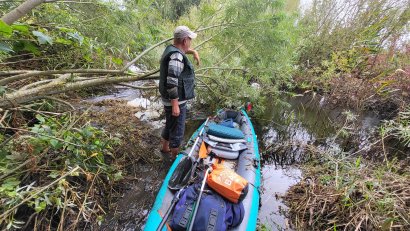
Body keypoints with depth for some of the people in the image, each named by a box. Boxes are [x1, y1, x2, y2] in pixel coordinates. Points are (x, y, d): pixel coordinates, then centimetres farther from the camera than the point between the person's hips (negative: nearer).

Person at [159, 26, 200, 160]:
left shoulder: (172, 48, 8)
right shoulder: (176, 56, -21)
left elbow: (183, 49, 32)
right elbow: (172, 83, -27)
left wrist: (194, 52, 15)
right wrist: (175, 105, -25)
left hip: (173, 99, 10)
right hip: (175, 101, -10)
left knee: (170, 125, 25)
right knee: (177, 131, 5)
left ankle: (165, 148, 46)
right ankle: (175, 157, 25)